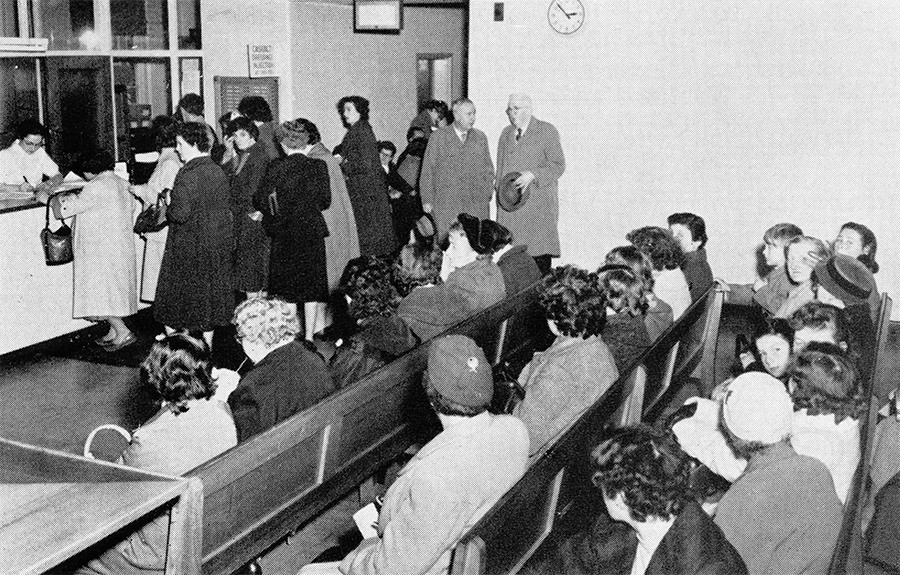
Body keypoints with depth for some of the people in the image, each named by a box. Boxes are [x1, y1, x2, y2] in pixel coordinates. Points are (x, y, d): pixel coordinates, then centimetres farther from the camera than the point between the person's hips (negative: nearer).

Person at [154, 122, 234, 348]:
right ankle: (207, 346, 25)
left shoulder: (188, 174, -20)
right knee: (210, 288, 16)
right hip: (218, 243, 7)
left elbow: (180, 213, -24)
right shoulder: (218, 171, 4)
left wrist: (167, 210, -4)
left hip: (189, 248, -7)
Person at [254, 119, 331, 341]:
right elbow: (326, 200, 3)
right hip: (313, 232, 2)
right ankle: (309, 338, 11)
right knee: (311, 288, 8)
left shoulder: (277, 167, -9)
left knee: (285, 289, 9)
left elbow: (260, 199, -6)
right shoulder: (319, 166, -3)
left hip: (285, 233, -1)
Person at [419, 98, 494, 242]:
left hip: (477, 205, 2)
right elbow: (427, 171, 4)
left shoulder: (480, 137, 12)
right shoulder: (438, 137, 3)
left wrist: (487, 196, 9)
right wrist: (427, 200, 0)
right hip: (446, 205, -2)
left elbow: (488, 169, 17)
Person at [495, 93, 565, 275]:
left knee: (540, 253, -7)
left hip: (539, 205, -4)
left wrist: (533, 175, -15)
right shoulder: (506, 134, 19)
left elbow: (558, 165, -2)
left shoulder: (547, 131, 2)